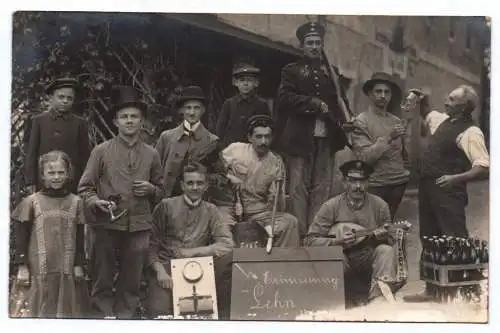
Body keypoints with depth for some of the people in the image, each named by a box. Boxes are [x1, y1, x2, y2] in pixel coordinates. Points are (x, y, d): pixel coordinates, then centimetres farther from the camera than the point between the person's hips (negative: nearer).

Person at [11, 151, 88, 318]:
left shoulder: (75, 202, 4)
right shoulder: (31, 202, -1)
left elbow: (79, 238, 8)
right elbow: (21, 238, 2)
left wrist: (79, 265, 6)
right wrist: (22, 266, -1)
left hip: (67, 268, 2)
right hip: (40, 268, -2)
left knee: (68, 308, 7)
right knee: (44, 309, 5)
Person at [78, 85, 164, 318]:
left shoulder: (151, 154, 11)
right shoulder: (101, 151, 4)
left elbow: (161, 191, 20)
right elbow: (85, 187, 4)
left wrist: (150, 190, -2)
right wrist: (96, 202, -15)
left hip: (139, 226, 2)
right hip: (106, 225, -2)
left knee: (131, 284, 7)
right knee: (103, 282, 2)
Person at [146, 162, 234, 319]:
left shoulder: (211, 211, 8)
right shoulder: (165, 206, 2)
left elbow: (227, 244, -5)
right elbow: (152, 245, 0)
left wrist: (193, 251, -13)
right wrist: (160, 270, -17)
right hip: (165, 267, -3)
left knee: (227, 257, -24)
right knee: (159, 312, -29)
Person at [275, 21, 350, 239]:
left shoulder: (331, 72, 20)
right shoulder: (292, 70, 9)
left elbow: (341, 102, 20)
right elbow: (285, 97, -5)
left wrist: (342, 120, 2)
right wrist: (315, 103, -11)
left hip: (326, 138, 3)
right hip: (299, 137, -3)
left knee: (323, 187, 1)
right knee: (299, 187, -4)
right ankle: (299, 233, -3)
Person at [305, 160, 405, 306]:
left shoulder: (379, 205, -1)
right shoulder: (331, 206, -6)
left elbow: (390, 241, 6)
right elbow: (310, 240, -7)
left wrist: (383, 237, -19)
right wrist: (337, 242, -22)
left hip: (369, 258, 2)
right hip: (342, 257, -2)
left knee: (386, 251, -26)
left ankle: (378, 298, -37)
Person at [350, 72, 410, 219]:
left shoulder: (397, 122, 11)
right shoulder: (361, 121, -5)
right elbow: (365, 157, -14)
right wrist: (387, 138, -19)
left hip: (399, 184, 5)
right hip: (375, 185, -5)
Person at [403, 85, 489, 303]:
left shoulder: (470, 132, -13)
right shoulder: (443, 120, 13)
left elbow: (484, 168, -21)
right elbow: (427, 115, 37)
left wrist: (457, 178, -32)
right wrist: (423, 102, 18)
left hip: (448, 193, -9)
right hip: (428, 189, 9)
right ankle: (431, 289, 28)